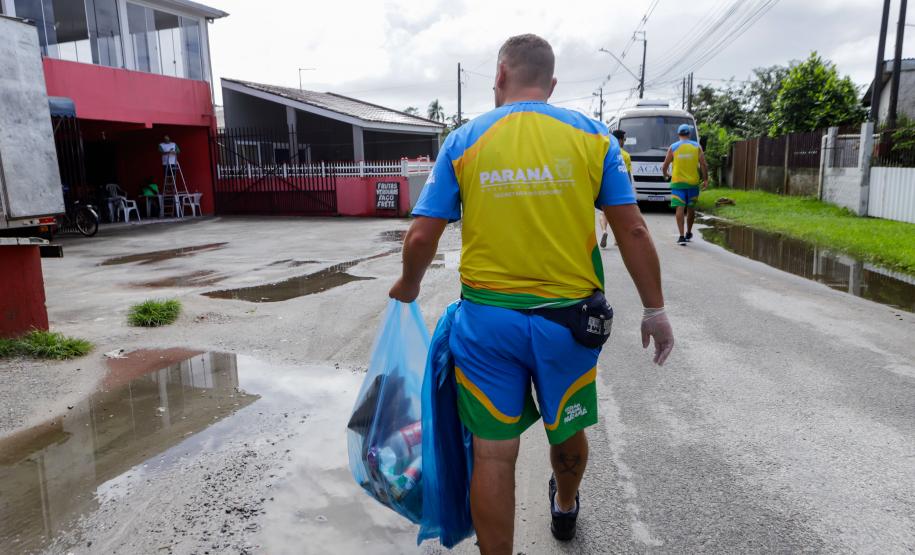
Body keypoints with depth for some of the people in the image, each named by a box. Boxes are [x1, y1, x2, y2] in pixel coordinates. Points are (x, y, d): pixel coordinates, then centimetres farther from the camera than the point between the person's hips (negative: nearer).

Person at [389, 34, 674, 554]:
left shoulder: (464, 141, -1)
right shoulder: (591, 135, 0)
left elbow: (421, 238, -3)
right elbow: (633, 232, -3)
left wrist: (408, 286, 17)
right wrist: (655, 309, 7)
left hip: (487, 317, -1)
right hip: (567, 316, 2)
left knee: (493, 452, 9)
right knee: (568, 430, 25)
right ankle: (565, 508, 53)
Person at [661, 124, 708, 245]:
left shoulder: (673, 147, 1)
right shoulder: (697, 147, 3)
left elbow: (664, 167, 3)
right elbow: (704, 165, -4)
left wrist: (666, 174, 23)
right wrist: (706, 180, 4)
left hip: (677, 182, -1)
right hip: (693, 182, 1)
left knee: (680, 208, -5)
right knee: (691, 209, 14)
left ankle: (681, 236, -15)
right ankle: (688, 234, 28)